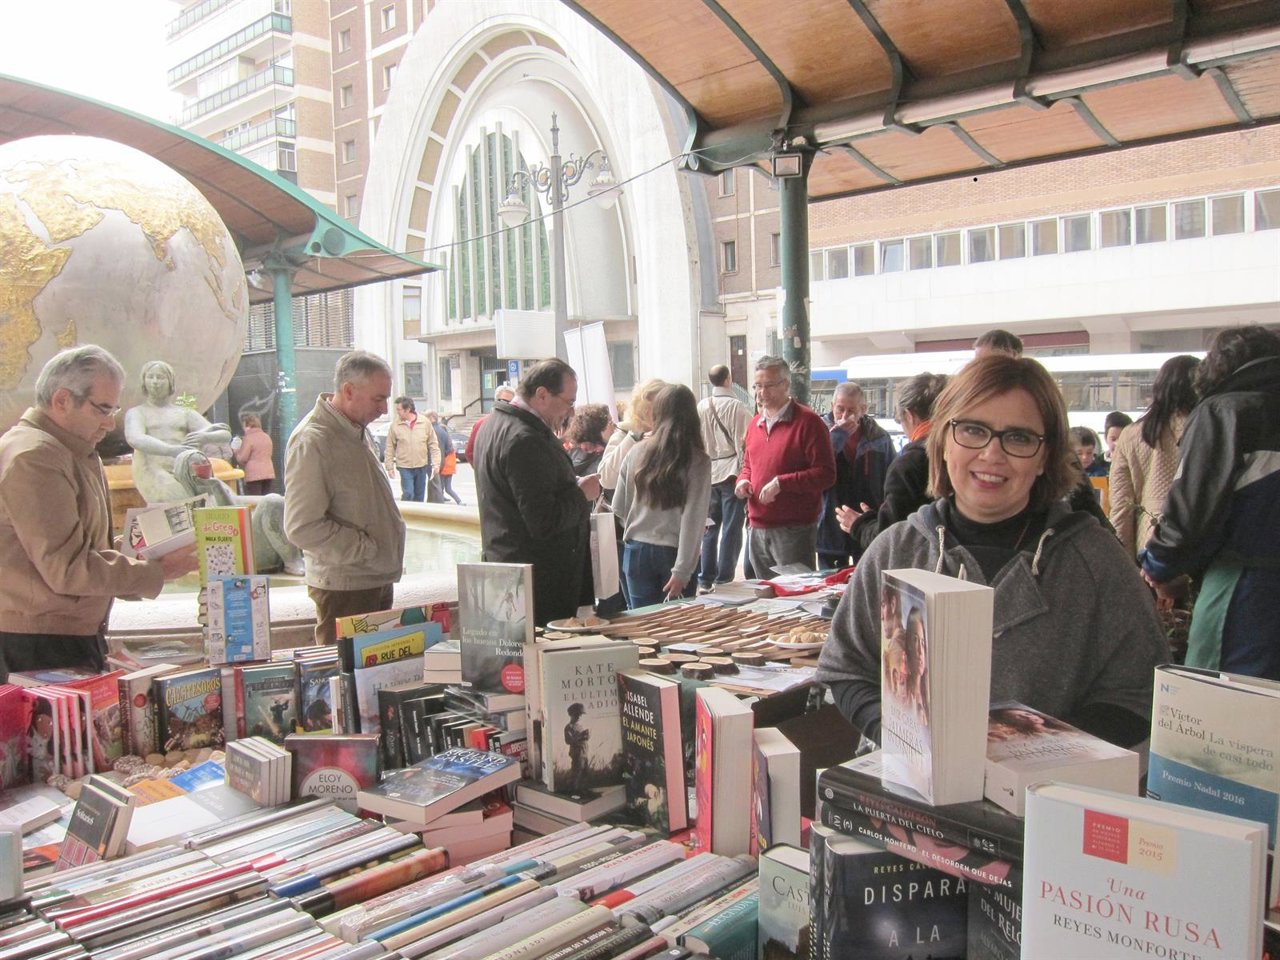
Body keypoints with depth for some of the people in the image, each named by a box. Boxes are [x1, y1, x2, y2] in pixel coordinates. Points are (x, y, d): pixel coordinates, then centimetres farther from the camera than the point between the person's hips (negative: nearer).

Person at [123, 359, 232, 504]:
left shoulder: (185, 413, 24)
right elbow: (135, 439, -6)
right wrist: (171, 450, -27)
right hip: (153, 473, -3)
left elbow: (225, 435, 11)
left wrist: (206, 437, -15)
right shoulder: (136, 413, 18)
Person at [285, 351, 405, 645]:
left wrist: (388, 556, 13)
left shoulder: (358, 432, 12)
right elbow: (302, 527, -23)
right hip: (345, 588, -9)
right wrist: (367, 548, -18)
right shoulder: (312, 441, -18)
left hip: (378, 580, 9)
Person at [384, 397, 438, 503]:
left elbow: (433, 444, 3)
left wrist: (435, 463, -3)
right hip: (405, 467, -2)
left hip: (422, 466, 2)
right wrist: (390, 466, 0)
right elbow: (390, 448, 2)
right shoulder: (395, 425, -3)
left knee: (419, 496, 9)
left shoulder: (425, 422, -1)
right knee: (408, 494, -11)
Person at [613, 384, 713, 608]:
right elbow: (692, 521, -14)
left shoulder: (637, 452, -1)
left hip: (636, 551, 3)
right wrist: (681, 571, -13)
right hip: (673, 553, -2)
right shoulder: (698, 461, -9)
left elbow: (619, 507, 7)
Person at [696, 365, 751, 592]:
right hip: (731, 471, -5)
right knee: (731, 529, 2)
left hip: (708, 474, 5)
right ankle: (723, 579, 4)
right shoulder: (736, 406, -12)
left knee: (710, 528, 13)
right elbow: (743, 444, -13)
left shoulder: (701, 407, 2)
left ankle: (705, 579, 17)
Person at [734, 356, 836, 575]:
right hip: (757, 530, 7)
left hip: (794, 531, -7)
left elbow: (826, 473, -15)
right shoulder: (755, 423, 14)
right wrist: (742, 481, 6)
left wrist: (781, 483, -21)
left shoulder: (808, 422, -9)